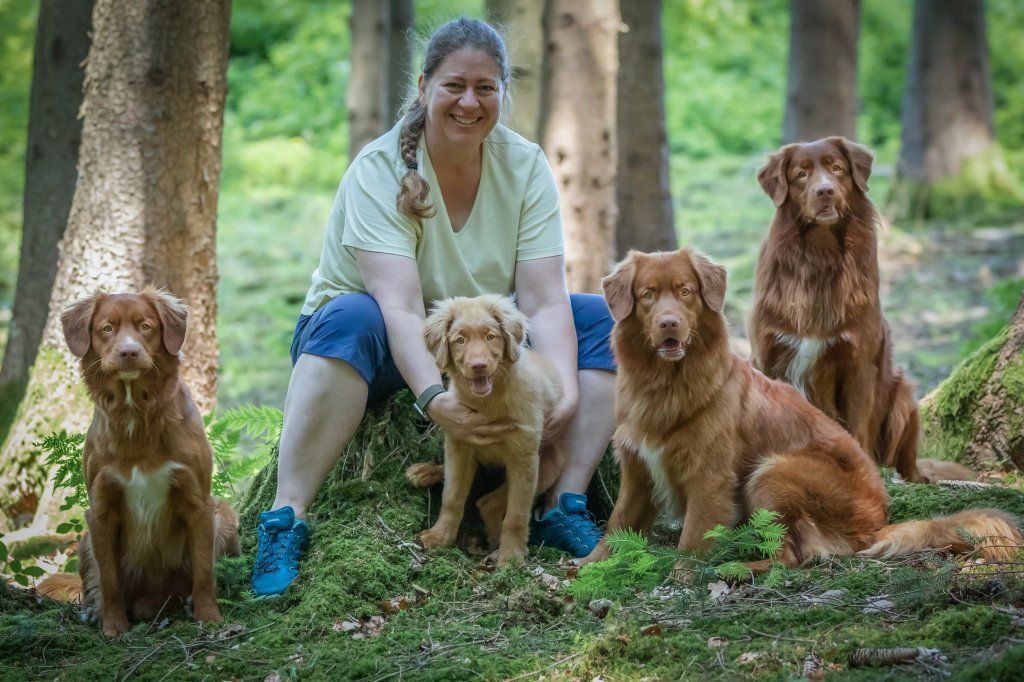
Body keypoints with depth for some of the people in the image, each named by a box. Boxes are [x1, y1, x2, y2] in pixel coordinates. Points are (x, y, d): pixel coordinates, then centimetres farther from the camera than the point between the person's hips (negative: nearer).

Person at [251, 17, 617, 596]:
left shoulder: (525, 166, -9)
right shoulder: (379, 171, -20)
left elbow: (545, 301, -17)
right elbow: (400, 307, -32)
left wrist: (566, 390, -35)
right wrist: (435, 398, -48)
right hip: (383, 351, -4)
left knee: (600, 319, -15)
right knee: (351, 319, -37)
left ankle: (566, 508, -19)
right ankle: (285, 522, -39)